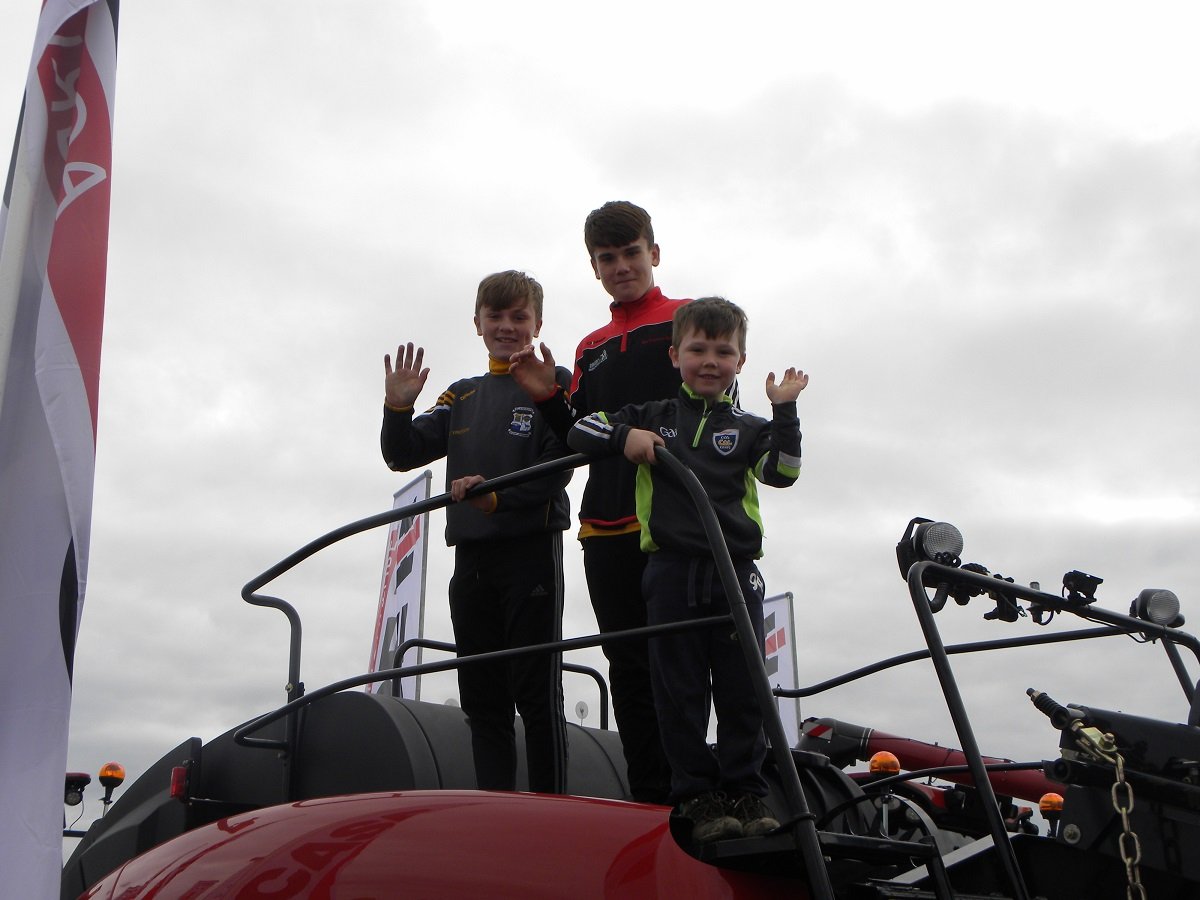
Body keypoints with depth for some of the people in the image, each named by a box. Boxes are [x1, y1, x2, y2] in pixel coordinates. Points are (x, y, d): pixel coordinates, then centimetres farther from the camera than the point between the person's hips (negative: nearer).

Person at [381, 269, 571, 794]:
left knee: (537, 692, -5)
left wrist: (498, 495, -23)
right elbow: (403, 456, 13)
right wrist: (397, 408, -5)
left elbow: (559, 469, -10)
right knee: (481, 697, 8)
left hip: (532, 549, -6)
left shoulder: (554, 385, 2)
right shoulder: (462, 397, 18)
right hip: (471, 556, 6)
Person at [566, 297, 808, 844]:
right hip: (672, 571, 0)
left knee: (742, 690, 2)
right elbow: (580, 433, 9)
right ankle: (697, 796, 11)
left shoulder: (747, 428, 13)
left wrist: (784, 411, -10)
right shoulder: (653, 417, 13)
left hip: (735, 572, 1)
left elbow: (782, 472, -3)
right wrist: (624, 437, -7)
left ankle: (746, 793, 14)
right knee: (679, 691, 1)